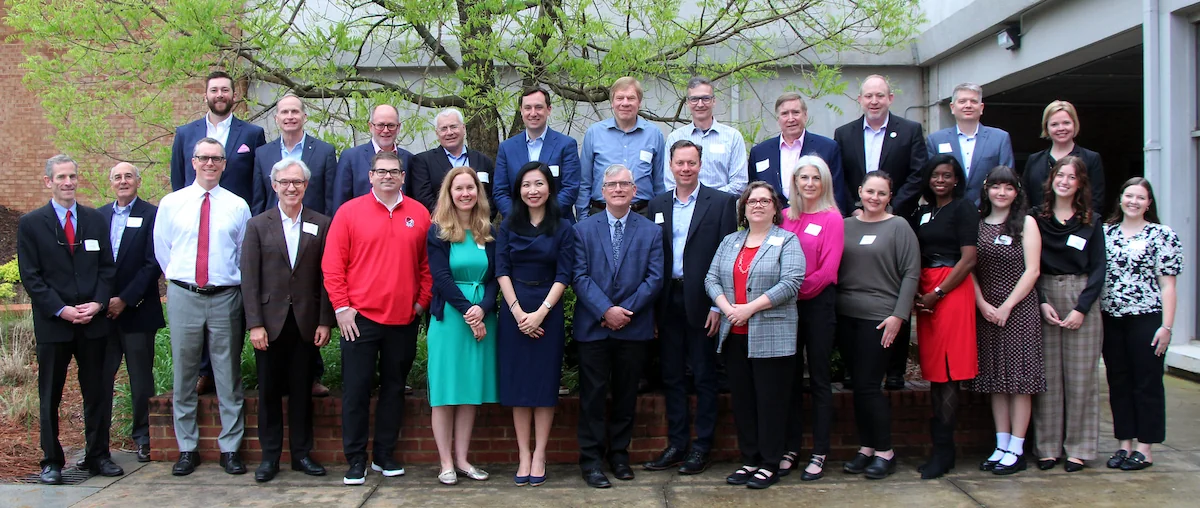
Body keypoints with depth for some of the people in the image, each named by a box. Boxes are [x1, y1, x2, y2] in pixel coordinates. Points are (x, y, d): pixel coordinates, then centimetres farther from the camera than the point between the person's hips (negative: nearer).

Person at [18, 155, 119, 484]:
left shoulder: (95, 220, 10)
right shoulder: (31, 223, 1)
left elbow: (107, 267, 8)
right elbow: (30, 276, -4)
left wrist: (97, 303, -7)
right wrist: (61, 310, -13)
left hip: (93, 321, 3)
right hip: (53, 324, -2)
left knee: (97, 393, 8)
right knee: (49, 396, 6)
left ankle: (98, 456, 18)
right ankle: (51, 461, 15)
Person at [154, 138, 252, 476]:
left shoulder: (238, 206, 4)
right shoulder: (171, 203, 6)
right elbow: (162, 250, 13)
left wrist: (233, 282, 8)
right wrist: (180, 280, 12)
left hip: (225, 297, -1)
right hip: (183, 296, 1)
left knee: (228, 375, 4)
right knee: (184, 375, 7)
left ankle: (230, 448, 13)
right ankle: (187, 449, 18)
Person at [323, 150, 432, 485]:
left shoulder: (419, 215, 6)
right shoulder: (350, 212, 0)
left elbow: (427, 264, 9)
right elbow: (332, 264, -2)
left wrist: (422, 302, 1)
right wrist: (341, 307, -6)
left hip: (404, 319, 2)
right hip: (360, 318, -2)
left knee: (394, 388, 11)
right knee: (356, 389, 2)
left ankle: (384, 455, 23)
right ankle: (356, 459, 12)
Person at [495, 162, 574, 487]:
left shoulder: (563, 228, 2)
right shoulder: (508, 226, 6)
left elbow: (563, 276, -4)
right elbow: (502, 271, 0)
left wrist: (540, 313, -13)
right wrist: (518, 312, -11)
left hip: (548, 311, -1)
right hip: (513, 311, 1)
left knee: (545, 383, 1)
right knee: (517, 382, 3)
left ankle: (539, 455, 8)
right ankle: (523, 455, 9)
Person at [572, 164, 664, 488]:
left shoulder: (651, 231, 6)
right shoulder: (583, 229, 4)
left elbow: (655, 278, -2)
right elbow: (580, 277, -4)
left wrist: (626, 310, -12)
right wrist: (606, 310, -15)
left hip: (634, 327, 1)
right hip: (593, 326, -1)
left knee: (626, 394, 9)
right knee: (593, 394, 2)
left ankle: (619, 453, 22)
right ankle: (591, 459, 9)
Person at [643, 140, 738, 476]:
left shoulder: (721, 203, -1)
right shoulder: (658, 205, 11)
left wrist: (718, 305, -11)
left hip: (702, 301, -4)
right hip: (668, 302, 4)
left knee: (704, 376, 5)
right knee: (671, 375, 9)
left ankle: (701, 447, 13)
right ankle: (676, 445, 18)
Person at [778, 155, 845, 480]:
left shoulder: (831, 218, -4)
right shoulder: (785, 216, 7)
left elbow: (828, 270, -10)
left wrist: (797, 290, -13)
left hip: (818, 303, -4)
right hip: (786, 305, 4)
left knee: (819, 378, 3)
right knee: (790, 377, 9)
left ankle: (819, 453, 10)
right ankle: (791, 448, 19)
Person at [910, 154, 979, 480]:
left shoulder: (964, 209, -1)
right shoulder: (921, 214, 18)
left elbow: (968, 259, -9)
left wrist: (936, 293, -12)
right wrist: (916, 293, -1)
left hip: (952, 291, -6)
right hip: (924, 295, 7)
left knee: (947, 370, -8)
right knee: (932, 369, 6)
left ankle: (943, 449, -4)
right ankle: (941, 446, 12)